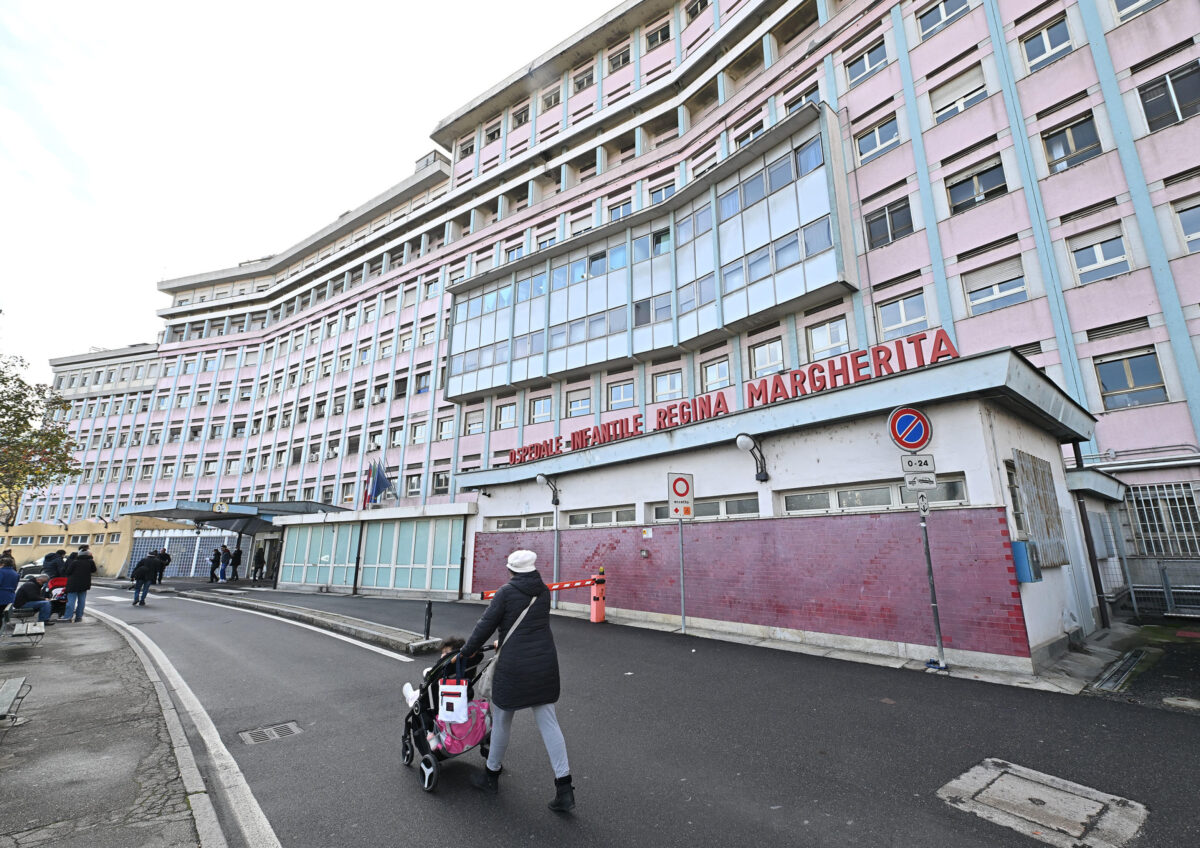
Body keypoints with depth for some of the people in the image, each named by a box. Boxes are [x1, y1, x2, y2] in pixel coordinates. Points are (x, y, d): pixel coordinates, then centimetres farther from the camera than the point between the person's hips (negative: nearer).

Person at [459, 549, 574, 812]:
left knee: (501, 720, 17)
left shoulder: (507, 592, -11)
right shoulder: (543, 591, 4)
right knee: (548, 721, 10)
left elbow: (486, 625, -8)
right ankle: (564, 788, 10)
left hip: (514, 665, -4)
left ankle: (491, 775, 36)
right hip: (545, 663, 5)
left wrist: (466, 652, 7)